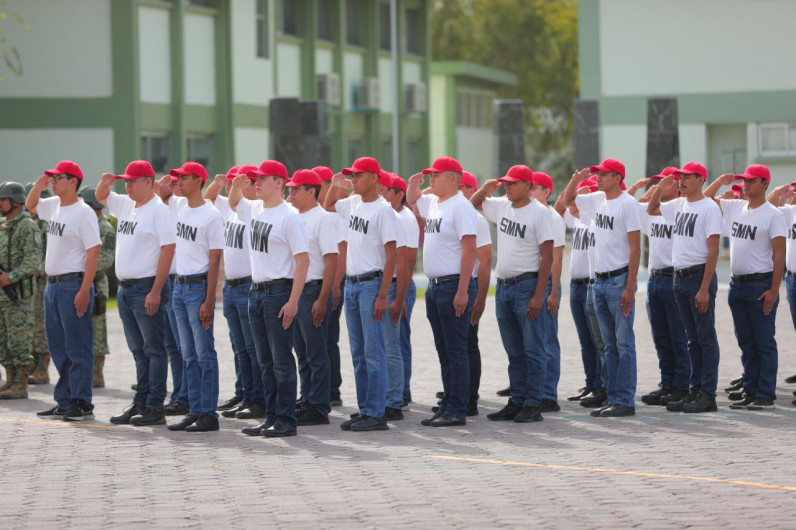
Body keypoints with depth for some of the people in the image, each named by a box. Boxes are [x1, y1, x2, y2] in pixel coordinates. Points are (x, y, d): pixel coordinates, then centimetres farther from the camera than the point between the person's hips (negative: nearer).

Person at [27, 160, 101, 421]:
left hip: (73, 285, -9)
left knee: (78, 349, -5)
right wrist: (38, 186, 9)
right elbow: (29, 205, 31)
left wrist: (84, 291, -23)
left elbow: (93, 252, -17)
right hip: (52, 284, 9)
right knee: (58, 348, 13)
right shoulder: (53, 206, 12)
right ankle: (64, 403, 20)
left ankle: (82, 405, -2)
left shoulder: (83, 213, -13)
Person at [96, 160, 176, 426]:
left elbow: (168, 249, -18)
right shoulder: (125, 205, 13)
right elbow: (100, 197, 30)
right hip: (124, 289, 9)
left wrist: (156, 292, -21)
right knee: (138, 351, 13)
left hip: (147, 289, -8)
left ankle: (155, 408, -3)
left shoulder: (158, 210, -12)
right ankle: (140, 403, 18)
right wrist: (105, 182, 5)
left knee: (154, 350, -4)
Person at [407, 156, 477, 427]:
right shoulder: (432, 202, 14)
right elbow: (411, 200, 37)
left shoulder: (460, 206, -13)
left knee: (456, 351, -6)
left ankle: (457, 411, -3)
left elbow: (469, 250, -18)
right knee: (443, 351, 12)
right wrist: (413, 183, 14)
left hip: (453, 286, -9)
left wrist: (462, 291, -23)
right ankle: (447, 406, 17)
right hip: (434, 286, 9)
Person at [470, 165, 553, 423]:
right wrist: (485, 188, 6)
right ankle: (516, 402, 16)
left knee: (532, 350, -4)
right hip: (503, 286, 7)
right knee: (514, 351, 11)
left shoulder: (539, 212, -9)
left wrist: (538, 296, -18)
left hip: (527, 285, -7)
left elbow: (547, 257, -12)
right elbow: (473, 203, 29)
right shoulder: (501, 206, 10)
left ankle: (533, 405, -2)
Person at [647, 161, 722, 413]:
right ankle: (695, 391, 16)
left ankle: (708, 395, -2)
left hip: (700, 276, -8)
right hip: (679, 277, 8)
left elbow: (713, 251, -16)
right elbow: (651, 210, 31)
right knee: (693, 338, 12)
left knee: (706, 337, -4)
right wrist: (660, 189, 11)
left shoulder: (709, 208, -11)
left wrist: (704, 289, -20)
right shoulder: (679, 205, 12)